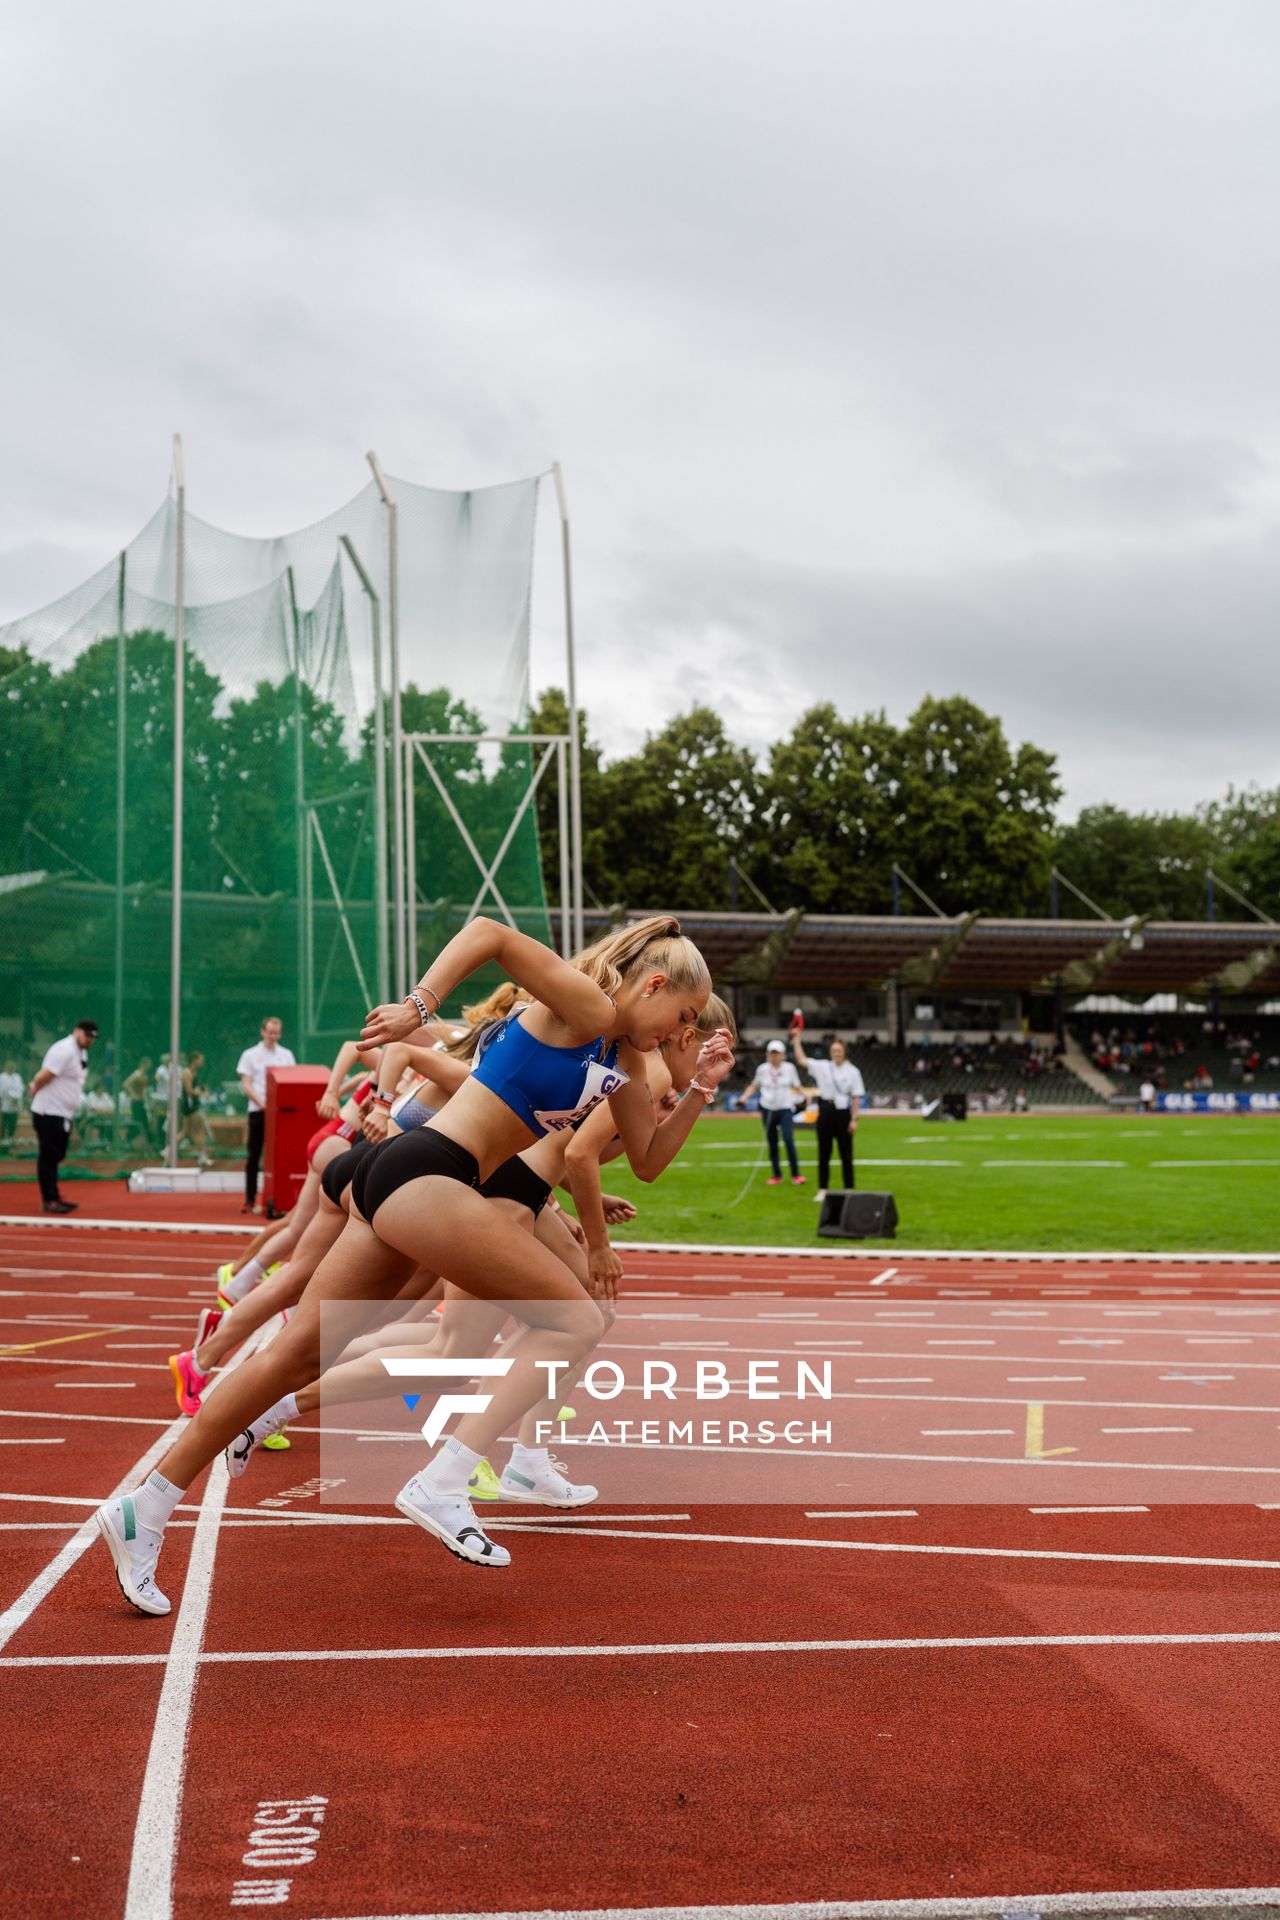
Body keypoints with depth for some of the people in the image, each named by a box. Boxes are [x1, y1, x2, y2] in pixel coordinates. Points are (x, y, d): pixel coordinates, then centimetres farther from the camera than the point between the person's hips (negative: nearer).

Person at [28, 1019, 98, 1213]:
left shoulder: (82, 1052, 13)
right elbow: (44, 1076, -21)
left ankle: (54, 1198, 23)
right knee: (48, 1157, -4)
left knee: (55, 1157, 15)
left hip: (63, 1115, 10)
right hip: (49, 1113, -10)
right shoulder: (65, 1050, -18)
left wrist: (36, 1085, 1)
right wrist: (35, 1089, -2)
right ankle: (50, 1201, -1)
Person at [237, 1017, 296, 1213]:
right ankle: (250, 1199, 4)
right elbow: (246, 1086, -1)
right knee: (253, 1156, 0)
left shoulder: (286, 1055, 12)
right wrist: (261, 1103, -16)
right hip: (258, 1111, -2)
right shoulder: (250, 1055, 5)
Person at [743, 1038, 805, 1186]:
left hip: (785, 1109, -2)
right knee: (772, 1143, 7)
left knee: (789, 1140, -15)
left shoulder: (789, 1068, -2)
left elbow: (796, 1087, 6)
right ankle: (776, 1175, 16)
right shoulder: (762, 1069, 1)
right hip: (768, 1109, 2)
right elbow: (755, 1085, 15)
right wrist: (744, 1097, 2)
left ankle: (796, 1174, -9)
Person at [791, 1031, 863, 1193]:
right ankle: (823, 1190, 13)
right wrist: (796, 1040, -2)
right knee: (824, 1153, 7)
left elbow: (856, 1098, -2)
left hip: (843, 1112, -2)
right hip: (825, 1111, 2)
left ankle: (848, 1190, 10)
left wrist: (854, 1119, -8)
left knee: (846, 1153, 3)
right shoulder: (822, 1067, 4)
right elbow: (801, 1060, 2)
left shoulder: (852, 1071, -2)